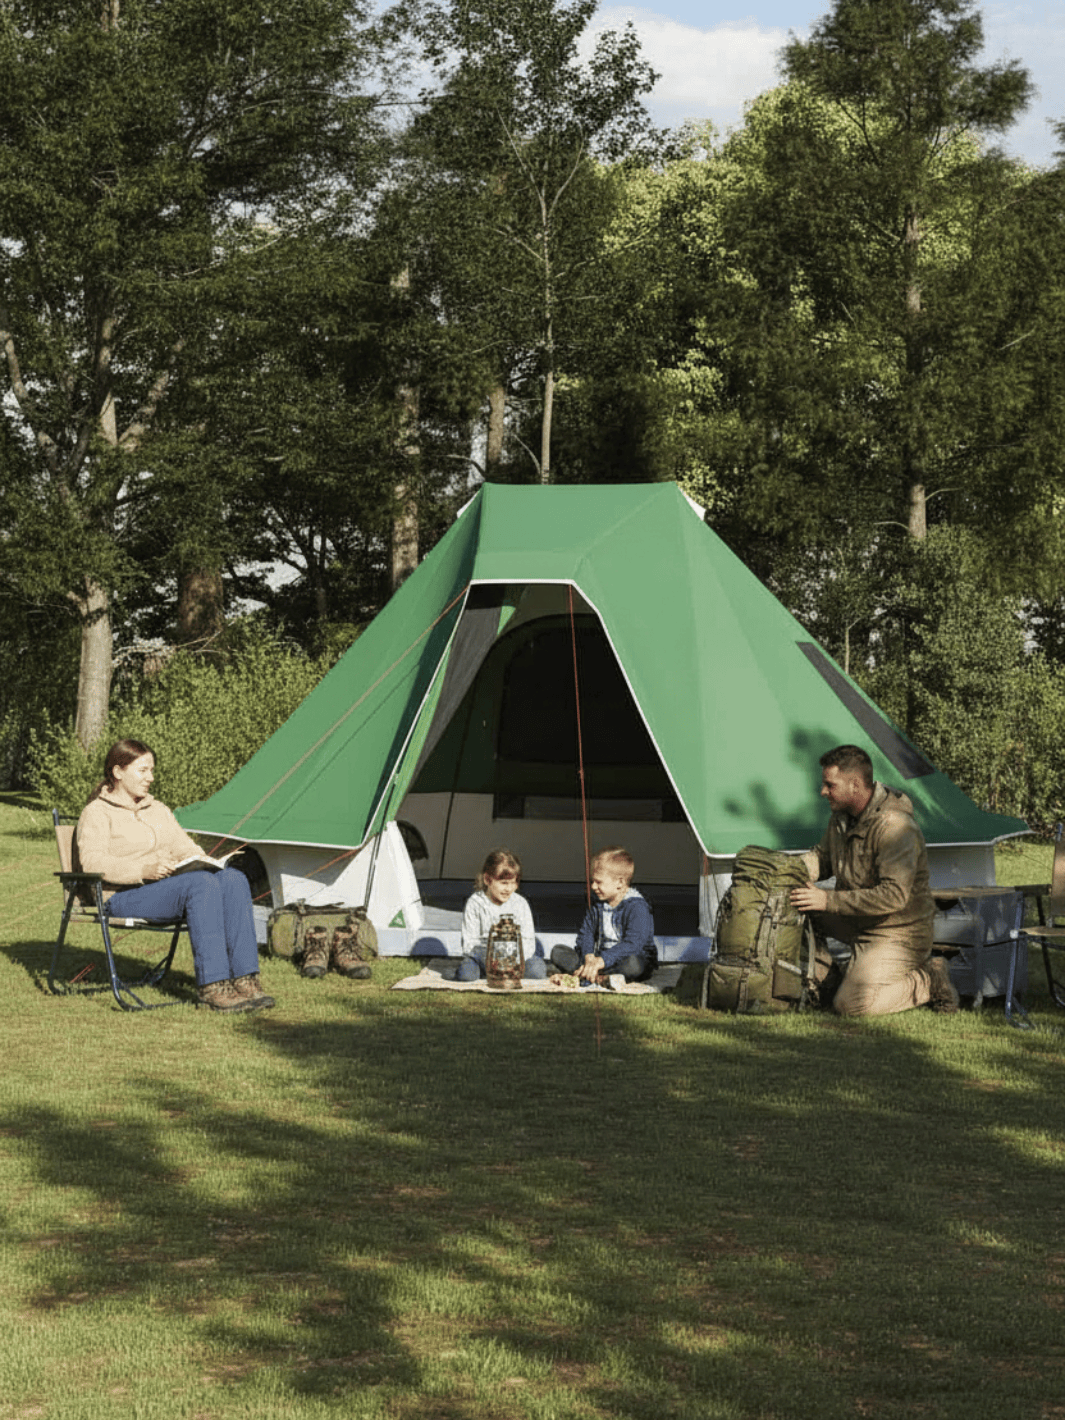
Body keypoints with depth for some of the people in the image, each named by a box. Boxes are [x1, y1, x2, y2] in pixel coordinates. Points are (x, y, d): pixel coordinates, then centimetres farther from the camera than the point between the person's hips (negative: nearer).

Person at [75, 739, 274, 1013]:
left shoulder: (158, 810, 27)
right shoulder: (96, 813, 4)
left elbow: (184, 847, 24)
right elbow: (92, 862, -11)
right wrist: (143, 871, -24)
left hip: (166, 888, 7)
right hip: (122, 897, -7)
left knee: (233, 879, -21)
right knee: (201, 883, -33)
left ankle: (245, 979, -29)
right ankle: (211, 986, -37)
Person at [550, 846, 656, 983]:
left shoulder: (637, 907, -15)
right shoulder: (597, 906, 10)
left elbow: (632, 944, -25)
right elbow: (585, 934, 7)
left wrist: (602, 961, -36)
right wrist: (589, 957, -18)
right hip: (599, 958, 6)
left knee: (632, 963, -43)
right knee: (558, 953, -8)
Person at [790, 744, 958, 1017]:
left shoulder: (894, 827, -29)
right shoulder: (842, 815, 0)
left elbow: (893, 896, -35)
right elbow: (823, 857, 17)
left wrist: (829, 900, -33)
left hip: (898, 933, -9)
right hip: (856, 922, 9)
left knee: (851, 1005, -21)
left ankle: (929, 980, -3)